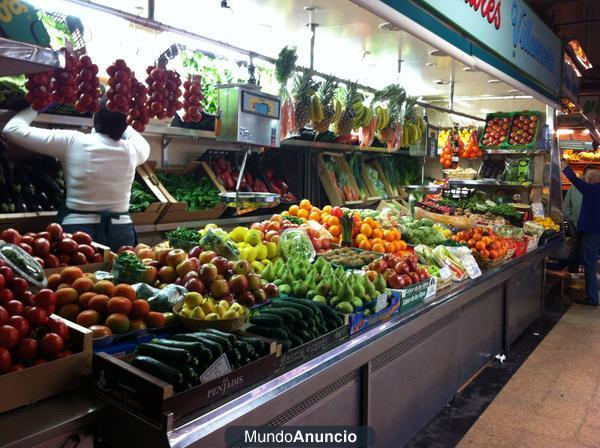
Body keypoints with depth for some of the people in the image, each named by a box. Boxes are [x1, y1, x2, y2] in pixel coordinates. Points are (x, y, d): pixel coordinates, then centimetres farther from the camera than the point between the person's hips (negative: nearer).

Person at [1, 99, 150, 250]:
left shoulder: (72, 142, -9)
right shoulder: (131, 150, -2)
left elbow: (12, 130, 0)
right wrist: (119, 119, 31)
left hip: (77, 231, -2)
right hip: (121, 233, 2)